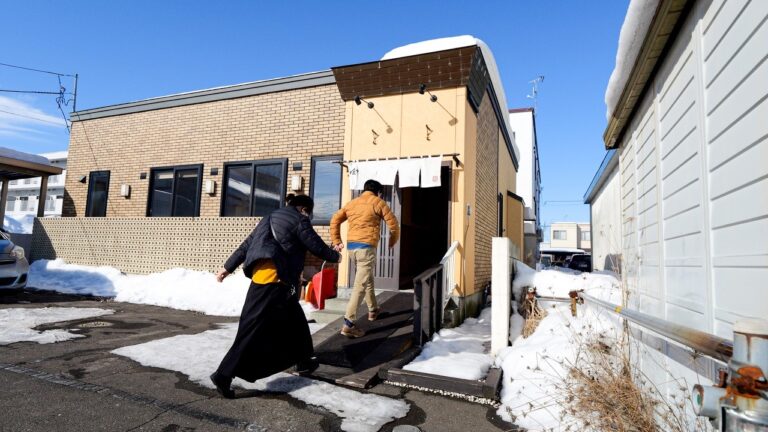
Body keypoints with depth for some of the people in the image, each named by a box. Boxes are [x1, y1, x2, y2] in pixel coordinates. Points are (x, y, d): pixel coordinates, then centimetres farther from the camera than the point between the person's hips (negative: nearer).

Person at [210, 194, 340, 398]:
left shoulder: (270, 219, 23)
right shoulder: (299, 220, 0)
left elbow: (246, 244, 21)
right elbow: (317, 246, 1)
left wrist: (228, 267, 23)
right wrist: (335, 256, 20)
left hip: (261, 274, 9)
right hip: (275, 278, -9)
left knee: (293, 320, 19)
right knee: (254, 328, -6)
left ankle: (303, 361, 31)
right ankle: (224, 374, -5)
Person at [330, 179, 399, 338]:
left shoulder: (352, 203, 18)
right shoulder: (378, 202, 2)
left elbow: (334, 220, 14)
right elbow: (393, 223, 1)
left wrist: (336, 241, 15)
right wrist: (393, 241, 17)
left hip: (351, 245, 7)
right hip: (366, 246, -7)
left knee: (367, 279, 25)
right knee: (360, 285, -8)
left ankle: (373, 310, 40)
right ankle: (348, 324, -12)